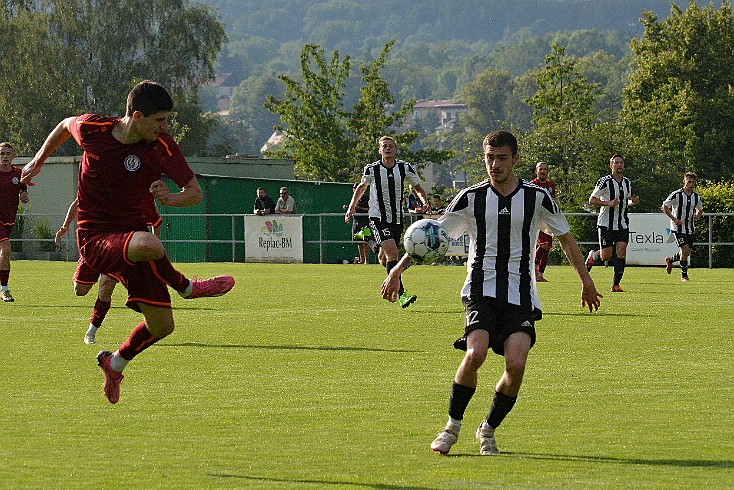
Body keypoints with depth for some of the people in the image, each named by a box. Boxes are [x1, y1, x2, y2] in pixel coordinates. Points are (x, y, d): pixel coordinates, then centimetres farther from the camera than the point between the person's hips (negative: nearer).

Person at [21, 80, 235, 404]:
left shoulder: (163, 147, -8)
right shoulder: (91, 128, -10)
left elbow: (195, 192, -3)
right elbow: (66, 125, 14)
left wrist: (171, 198, -24)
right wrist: (38, 160, 20)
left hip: (133, 236, 4)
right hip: (94, 238, -4)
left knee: (162, 326, 1)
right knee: (148, 245, -39)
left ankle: (116, 363, 32)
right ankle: (187, 288, -10)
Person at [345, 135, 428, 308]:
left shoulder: (405, 168, 0)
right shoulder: (371, 169, -4)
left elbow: (417, 188, 14)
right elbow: (362, 186, 16)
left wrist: (425, 202, -5)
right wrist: (351, 207, 10)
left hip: (397, 219, 3)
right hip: (377, 219, -3)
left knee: (384, 257, 13)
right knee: (392, 251, -23)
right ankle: (401, 294, -28)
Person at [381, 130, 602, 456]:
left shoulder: (537, 197, 4)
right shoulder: (471, 198, 4)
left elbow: (565, 239, 18)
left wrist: (586, 282, 23)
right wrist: (397, 271, 1)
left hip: (521, 297, 1)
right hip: (481, 291, -1)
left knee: (516, 365, -17)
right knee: (475, 354, -25)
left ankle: (488, 430, 7)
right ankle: (452, 426, -5)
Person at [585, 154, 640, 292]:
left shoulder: (627, 182, 9)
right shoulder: (605, 182, -11)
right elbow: (592, 200, -10)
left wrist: (633, 202, 0)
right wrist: (608, 203, -23)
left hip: (622, 224, 5)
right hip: (606, 224, -5)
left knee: (621, 253, -8)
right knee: (606, 256, -3)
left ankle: (616, 285, -2)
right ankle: (592, 256, 33)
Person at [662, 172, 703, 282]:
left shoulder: (697, 196, 4)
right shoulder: (676, 195, -12)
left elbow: (700, 210, 20)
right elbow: (664, 207, -5)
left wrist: (697, 216, -4)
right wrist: (674, 219, -13)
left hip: (690, 228, 6)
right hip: (678, 227, -6)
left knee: (687, 252, 6)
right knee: (685, 249, -15)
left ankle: (670, 260, 35)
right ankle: (684, 275, -3)